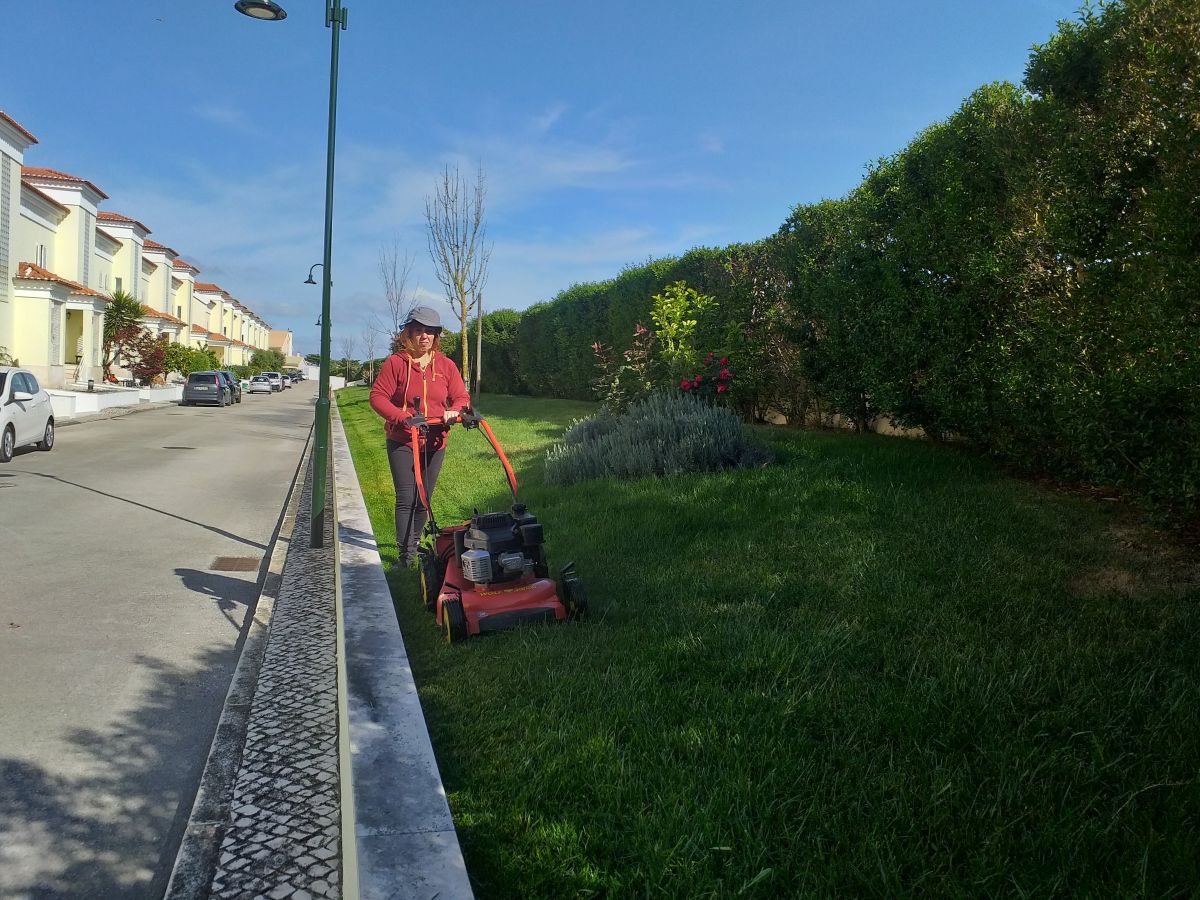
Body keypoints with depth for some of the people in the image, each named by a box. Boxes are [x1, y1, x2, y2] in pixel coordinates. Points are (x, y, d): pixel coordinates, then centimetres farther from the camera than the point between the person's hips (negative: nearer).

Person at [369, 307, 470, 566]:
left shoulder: (446, 365, 3)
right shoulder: (395, 362, -6)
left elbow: (461, 397, 3)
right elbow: (378, 396, -10)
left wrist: (453, 411, -21)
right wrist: (402, 417, -24)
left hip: (434, 443, 4)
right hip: (402, 441, -3)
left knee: (424, 499, 14)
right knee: (406, 498, -9)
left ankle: (414, 543, 33)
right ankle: (405, 555, -4)